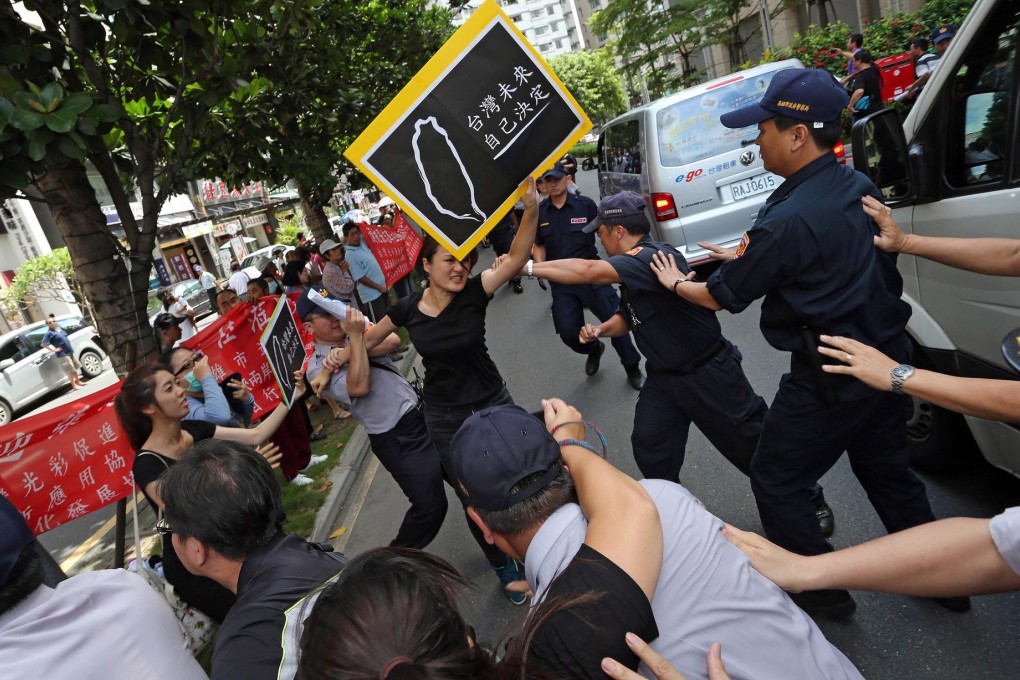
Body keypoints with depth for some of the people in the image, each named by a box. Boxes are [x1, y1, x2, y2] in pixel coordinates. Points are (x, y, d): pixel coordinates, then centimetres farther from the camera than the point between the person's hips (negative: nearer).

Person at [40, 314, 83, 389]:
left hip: (70, 351, 8)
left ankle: (78, 382, 31)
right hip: (62, 354, -8)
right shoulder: (49, 333, -15)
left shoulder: (59, 327, 8)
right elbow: (43, 344, -22)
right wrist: (54, 349, -19)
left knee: (75, 368, 18)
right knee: (70, 370, -4)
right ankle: (74, 385, 5)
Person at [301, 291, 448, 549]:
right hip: (397, 440, -7)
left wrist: (347, 352, -21)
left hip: (420, 414, 7)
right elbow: (359, 387, -27)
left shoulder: (357, 327, 8)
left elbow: (393, 341, -12)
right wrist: (355, 337, -27)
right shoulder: (318, 368, -10)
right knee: (430, 505, -3)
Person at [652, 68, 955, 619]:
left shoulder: (787, 221, -26)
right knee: (887, 472, 26)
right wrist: (747, 255, 13)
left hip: (827, 380, -9)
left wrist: (676, 283, 7)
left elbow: (722, 298, -12)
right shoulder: (859, 187, 1)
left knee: (775, 482, 9)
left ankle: (823, 593, 24)